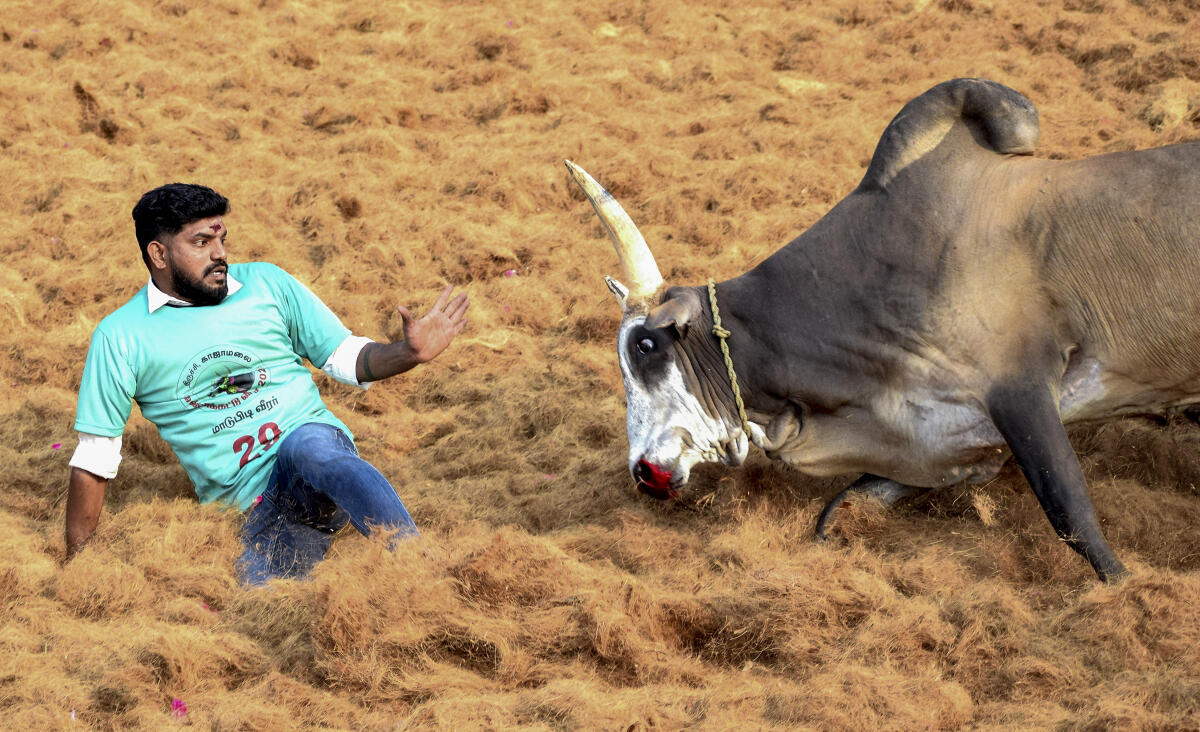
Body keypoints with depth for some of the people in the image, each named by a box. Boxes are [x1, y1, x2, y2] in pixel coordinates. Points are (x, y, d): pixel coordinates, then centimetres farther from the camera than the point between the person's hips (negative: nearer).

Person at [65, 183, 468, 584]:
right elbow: (94, 459, 7)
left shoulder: (266, 283, 11)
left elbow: (344, 357, 16)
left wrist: (409, 352, -4)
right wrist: (76, 565, 4)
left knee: (304, 449, -39)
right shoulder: (120, 337, 6)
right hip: (254, 506, -1)